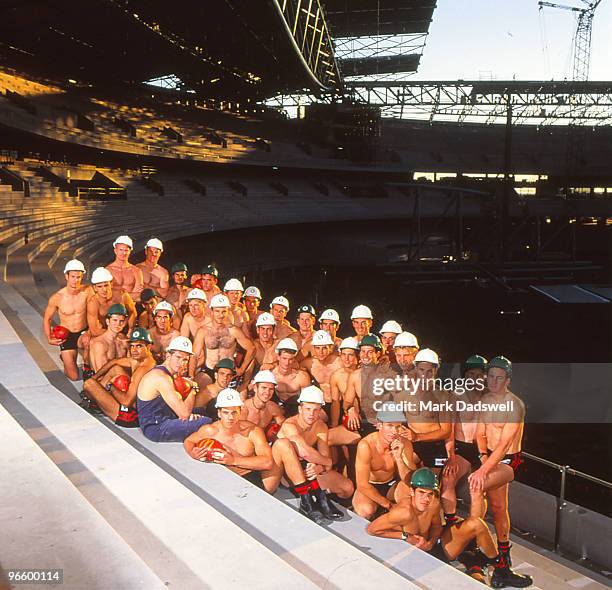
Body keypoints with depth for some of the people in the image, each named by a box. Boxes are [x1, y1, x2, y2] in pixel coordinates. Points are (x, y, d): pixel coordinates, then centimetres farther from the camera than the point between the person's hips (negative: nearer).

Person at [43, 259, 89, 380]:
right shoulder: (57, 298, -15)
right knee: (74, 377, -2)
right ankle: (66, 359, 35)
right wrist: (49, 339, -10)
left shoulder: (87, 291, -17)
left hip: (84, 332, 1)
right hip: (66, 336, -1)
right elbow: (47, 319, 0)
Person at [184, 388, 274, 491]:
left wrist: (234, 460, -30)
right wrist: (193, 454, -14)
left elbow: (268, 462, -24)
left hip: (252, 477, -2)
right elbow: (188, 441, 11)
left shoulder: (252, 430, -14)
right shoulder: (210, 430, -11)